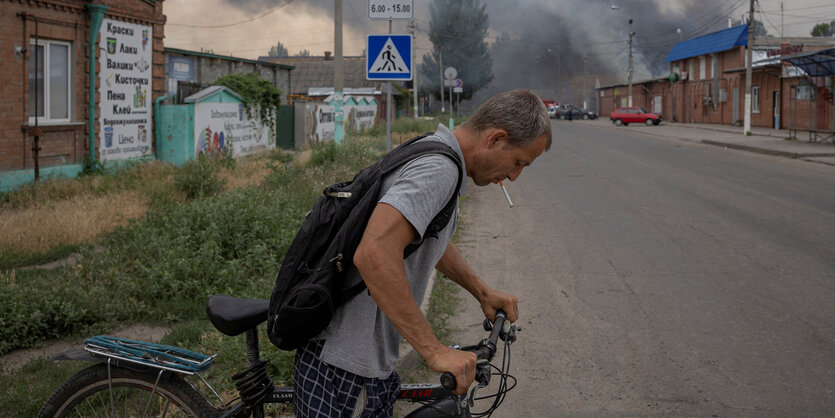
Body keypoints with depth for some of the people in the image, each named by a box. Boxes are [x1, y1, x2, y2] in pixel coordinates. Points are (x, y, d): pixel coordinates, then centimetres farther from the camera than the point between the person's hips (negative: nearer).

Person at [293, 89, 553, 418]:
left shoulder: (428, 155, 11)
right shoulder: (439, 168, -22)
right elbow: (374, 253, -37)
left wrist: (483, 292, 25)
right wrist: (434, 351, -33)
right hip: (347, 367, -10)